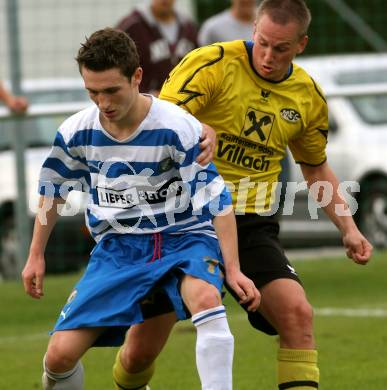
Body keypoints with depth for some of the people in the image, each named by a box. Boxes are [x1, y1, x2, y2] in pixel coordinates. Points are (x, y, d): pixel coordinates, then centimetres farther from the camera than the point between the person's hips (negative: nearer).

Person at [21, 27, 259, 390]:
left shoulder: (178, 128, -17)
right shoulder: (75, 133, -6)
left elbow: (217, 200, -11)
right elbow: (52, 192, 14)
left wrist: (233, 269, -15)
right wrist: (36, 256, 17)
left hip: (183, 237, -3)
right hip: (117, 245, 3)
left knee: (206, 297, -39)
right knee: (59, 355, -10)